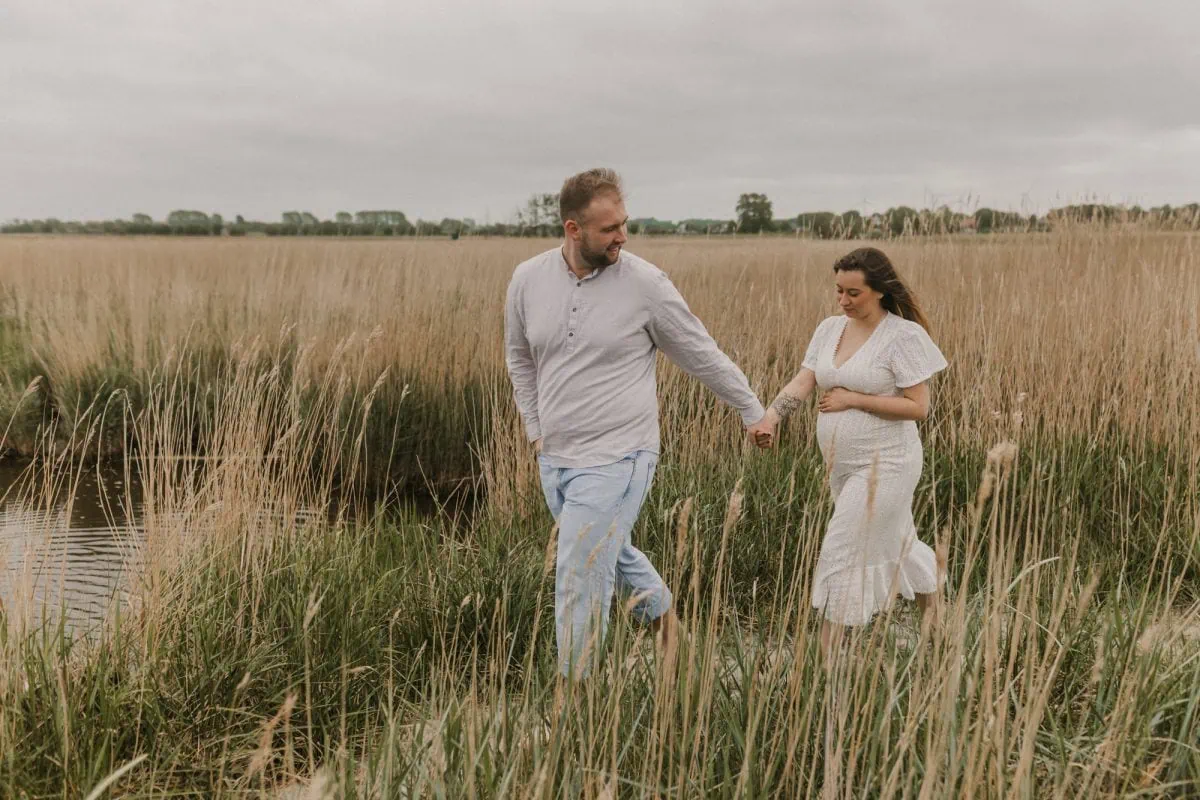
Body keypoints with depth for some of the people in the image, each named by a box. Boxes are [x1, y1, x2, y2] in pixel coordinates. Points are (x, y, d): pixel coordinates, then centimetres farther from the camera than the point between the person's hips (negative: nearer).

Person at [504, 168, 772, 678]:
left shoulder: (645, 284, -12)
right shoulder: (528, 280, -1)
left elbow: (703, 356, -1)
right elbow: (519, 357, 16)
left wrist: (753, 411, 8)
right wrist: (534, 428, 12)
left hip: (614, 461, -5)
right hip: (554, 459, 5)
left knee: (579, 584, -6)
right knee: (610, 552, 25)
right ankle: (660, 609, 52)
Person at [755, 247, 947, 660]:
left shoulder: (904, 335, -14)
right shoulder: (830, 329, 5)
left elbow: (918, 406, -16)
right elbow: (802, 383, -2)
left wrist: (853, 398, -18)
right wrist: (771, 416, -20)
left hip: (884, 466, -7)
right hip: (842, 464, 7)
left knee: (842, 552, -7)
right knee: (893, 541, 22)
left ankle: (827, 655, 1)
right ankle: (929, 599, 47)